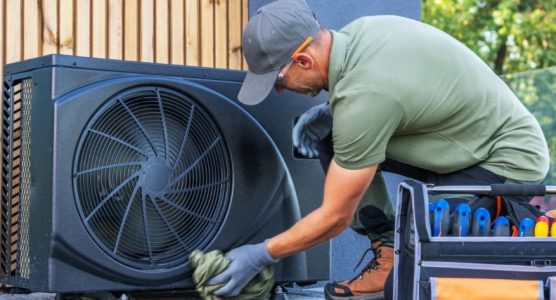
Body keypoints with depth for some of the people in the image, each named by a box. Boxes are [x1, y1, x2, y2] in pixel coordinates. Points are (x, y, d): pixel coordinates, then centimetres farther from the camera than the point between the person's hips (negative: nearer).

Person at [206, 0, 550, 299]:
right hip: (469, 141, 9)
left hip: (511, 160, -9)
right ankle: (389, 249, 1)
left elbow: (335, 217, -21)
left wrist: (260, 255, -10)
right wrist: (331, 113, -2)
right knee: (330, 137, 0)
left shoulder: (362, 98, -31)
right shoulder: (358, 31, -8)